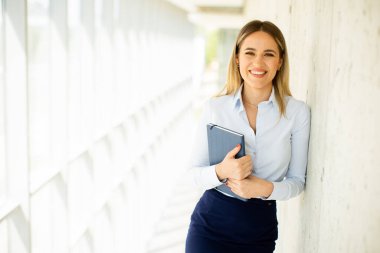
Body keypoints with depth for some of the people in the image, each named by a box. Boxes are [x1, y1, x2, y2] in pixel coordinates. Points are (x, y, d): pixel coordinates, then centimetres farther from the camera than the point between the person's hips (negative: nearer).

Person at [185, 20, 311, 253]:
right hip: (210, 225, 0)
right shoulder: (215, 107, -7)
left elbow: (297, 180, -2)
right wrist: (221, 172, -23)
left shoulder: (297, 112, -8)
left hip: (260, 229, 1)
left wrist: (266, 188, -21)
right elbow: (196, 171, -2)